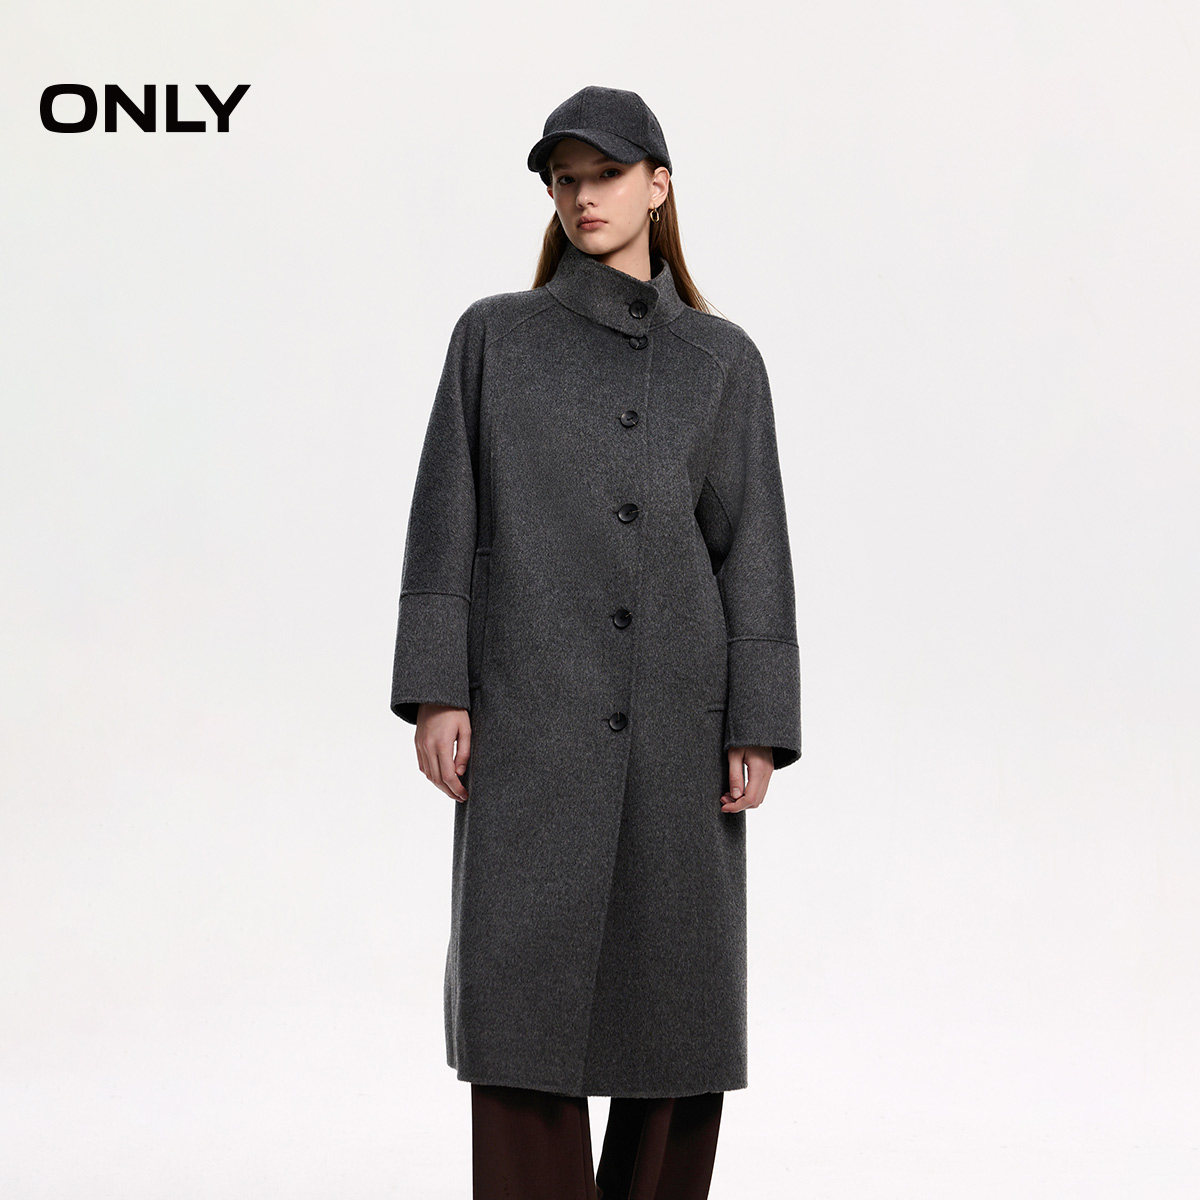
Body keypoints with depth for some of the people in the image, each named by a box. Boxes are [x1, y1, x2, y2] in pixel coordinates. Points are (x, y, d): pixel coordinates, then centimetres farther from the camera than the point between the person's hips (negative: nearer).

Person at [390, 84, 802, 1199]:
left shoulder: (722, 358, 9)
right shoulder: (495, 333, 7)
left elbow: (752, 548, 5)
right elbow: (447, 517, 3)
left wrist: (757, 729, -3)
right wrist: (437, 692, -7)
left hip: (677, 713, 2)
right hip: (530, 711, -1)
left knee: (677, 989, 4)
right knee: (527, 987, -7)